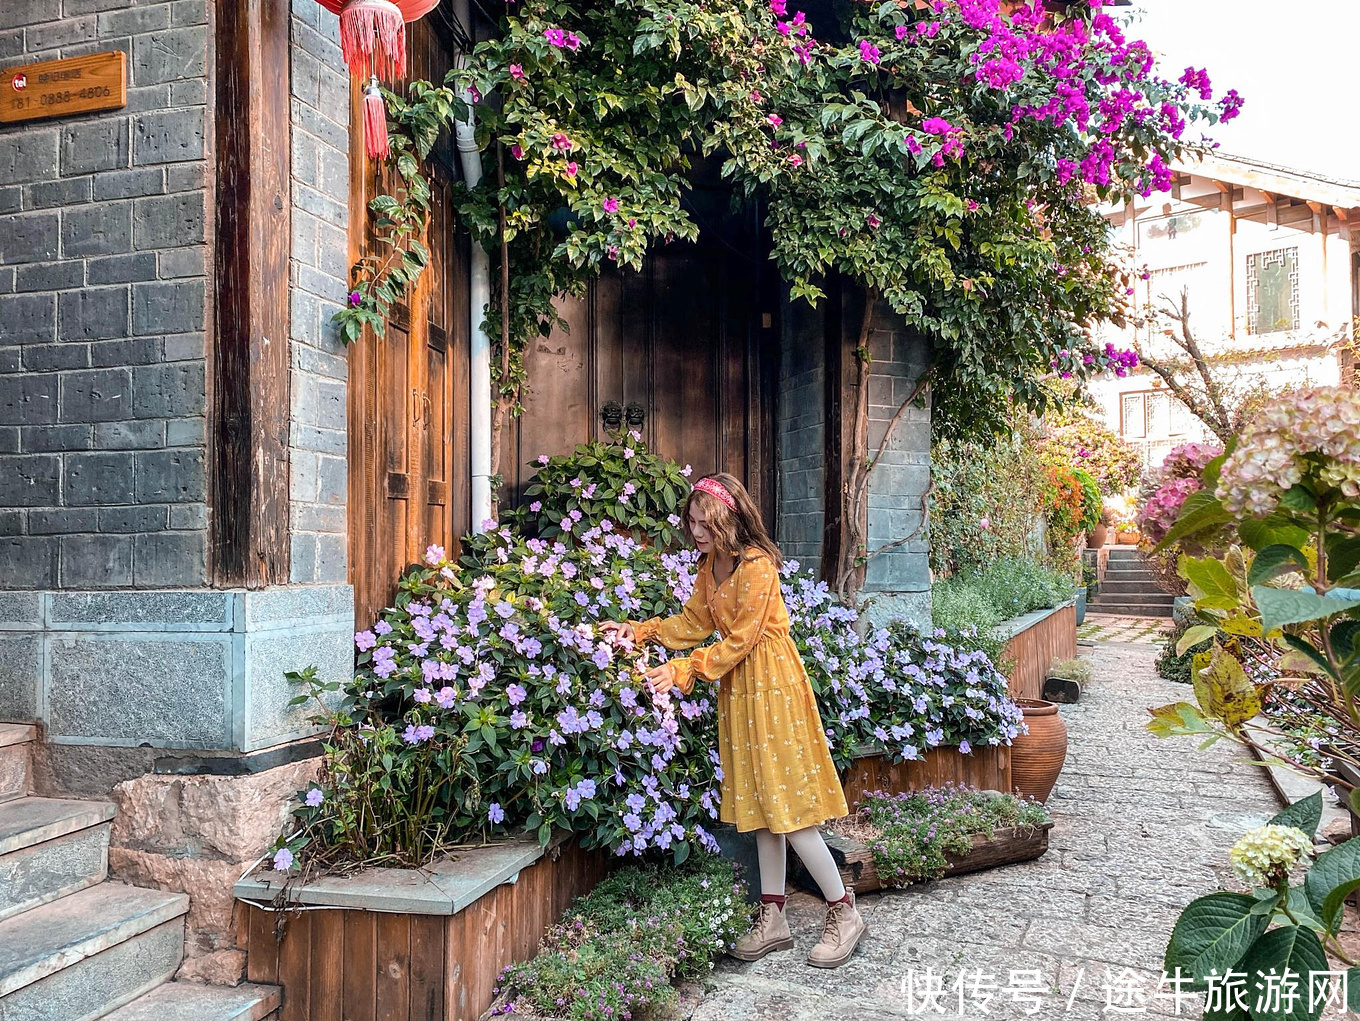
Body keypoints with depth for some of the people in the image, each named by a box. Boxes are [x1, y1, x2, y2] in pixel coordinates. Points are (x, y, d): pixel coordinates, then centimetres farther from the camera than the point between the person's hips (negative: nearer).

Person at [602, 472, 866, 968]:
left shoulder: (757, 566, -20)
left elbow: (740, 640, -20)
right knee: (760, 805, 12)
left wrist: (682, 671, -22)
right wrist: (639, 630, 2)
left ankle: (844, 912, 11)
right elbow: (693, 623, 12)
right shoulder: (710, 565, 7)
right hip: (738, 686, 9)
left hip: (771, 682, -8)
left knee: (787, 807, -5)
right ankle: (773, 918, 21)